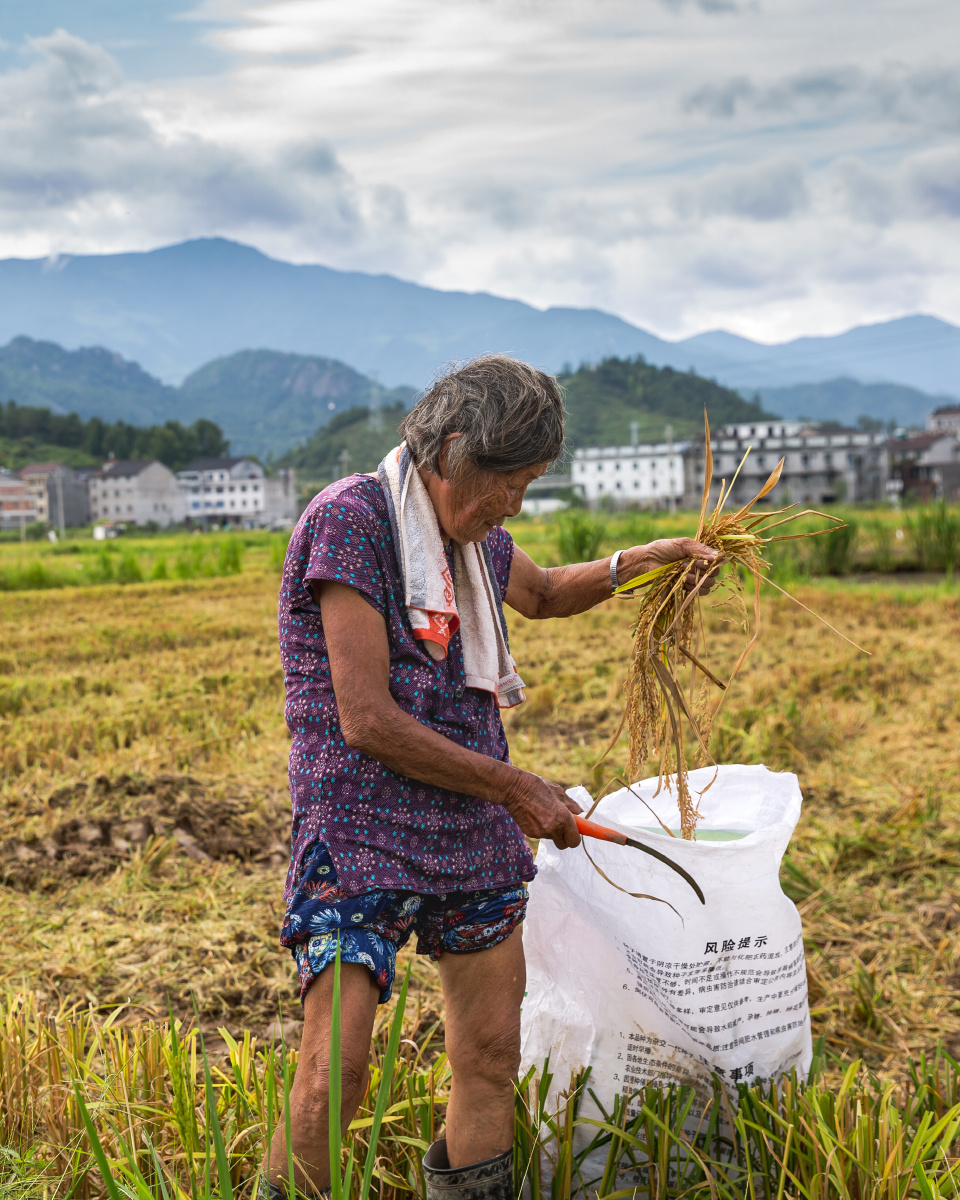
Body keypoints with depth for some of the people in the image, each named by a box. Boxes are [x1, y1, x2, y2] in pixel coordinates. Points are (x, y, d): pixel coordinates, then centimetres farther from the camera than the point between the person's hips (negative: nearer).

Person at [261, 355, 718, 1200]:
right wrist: (517, 787, -10)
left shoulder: (474, 536, 10)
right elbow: (366, 722, -18)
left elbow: (544, 594, 34)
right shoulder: (350, 519, -14)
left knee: (492, 1057, 9)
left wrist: (644, 560, 16)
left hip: (474, 835, 7)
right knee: (334, 1078, -12)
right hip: (363, 831, -7)